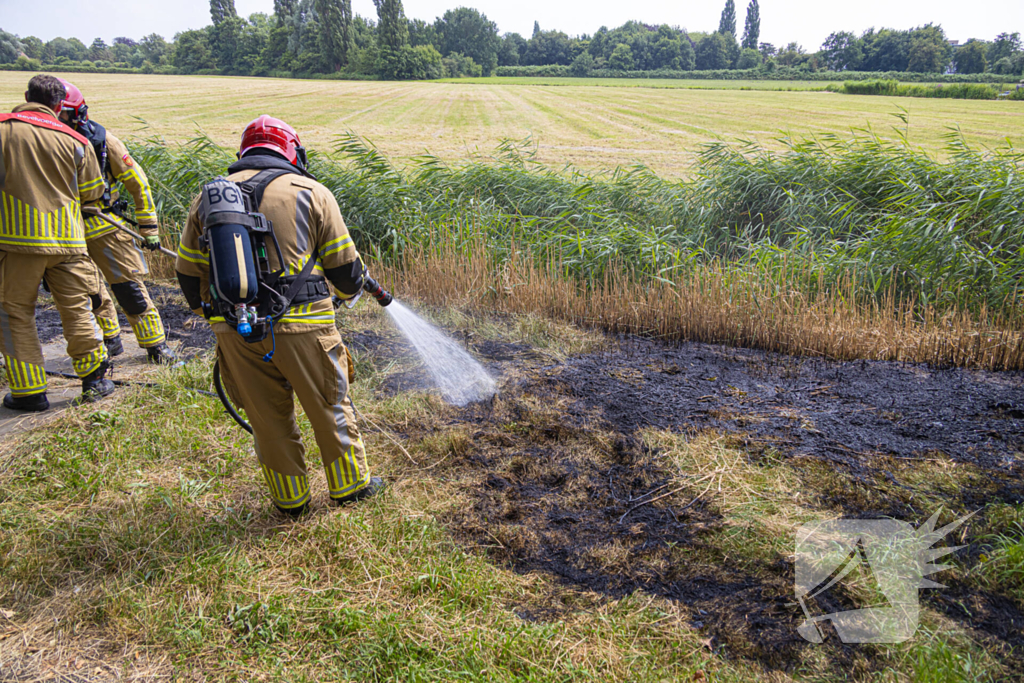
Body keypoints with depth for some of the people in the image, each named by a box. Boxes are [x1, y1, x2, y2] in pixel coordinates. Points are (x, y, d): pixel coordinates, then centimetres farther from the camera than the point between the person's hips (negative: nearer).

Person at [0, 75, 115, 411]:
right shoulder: (75, 140, 2)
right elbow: (92, 191, 9)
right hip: (67, 239, 1)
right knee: (76, 309, 11)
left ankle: (28, 391, 11)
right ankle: (95, 379, 19)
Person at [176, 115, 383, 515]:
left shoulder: (208, 197, 11)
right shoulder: (311, 193, 0)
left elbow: (187, 272, 15)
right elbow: (344, 266, 2)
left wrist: (209, 313, 30)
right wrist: (350, 290, 24)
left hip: (236, 331, 3)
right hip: (301, 328, -3)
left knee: (267, 418, 17)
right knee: (330, 409, 15)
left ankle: (291, 500, 32)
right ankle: (350, 486, 32)